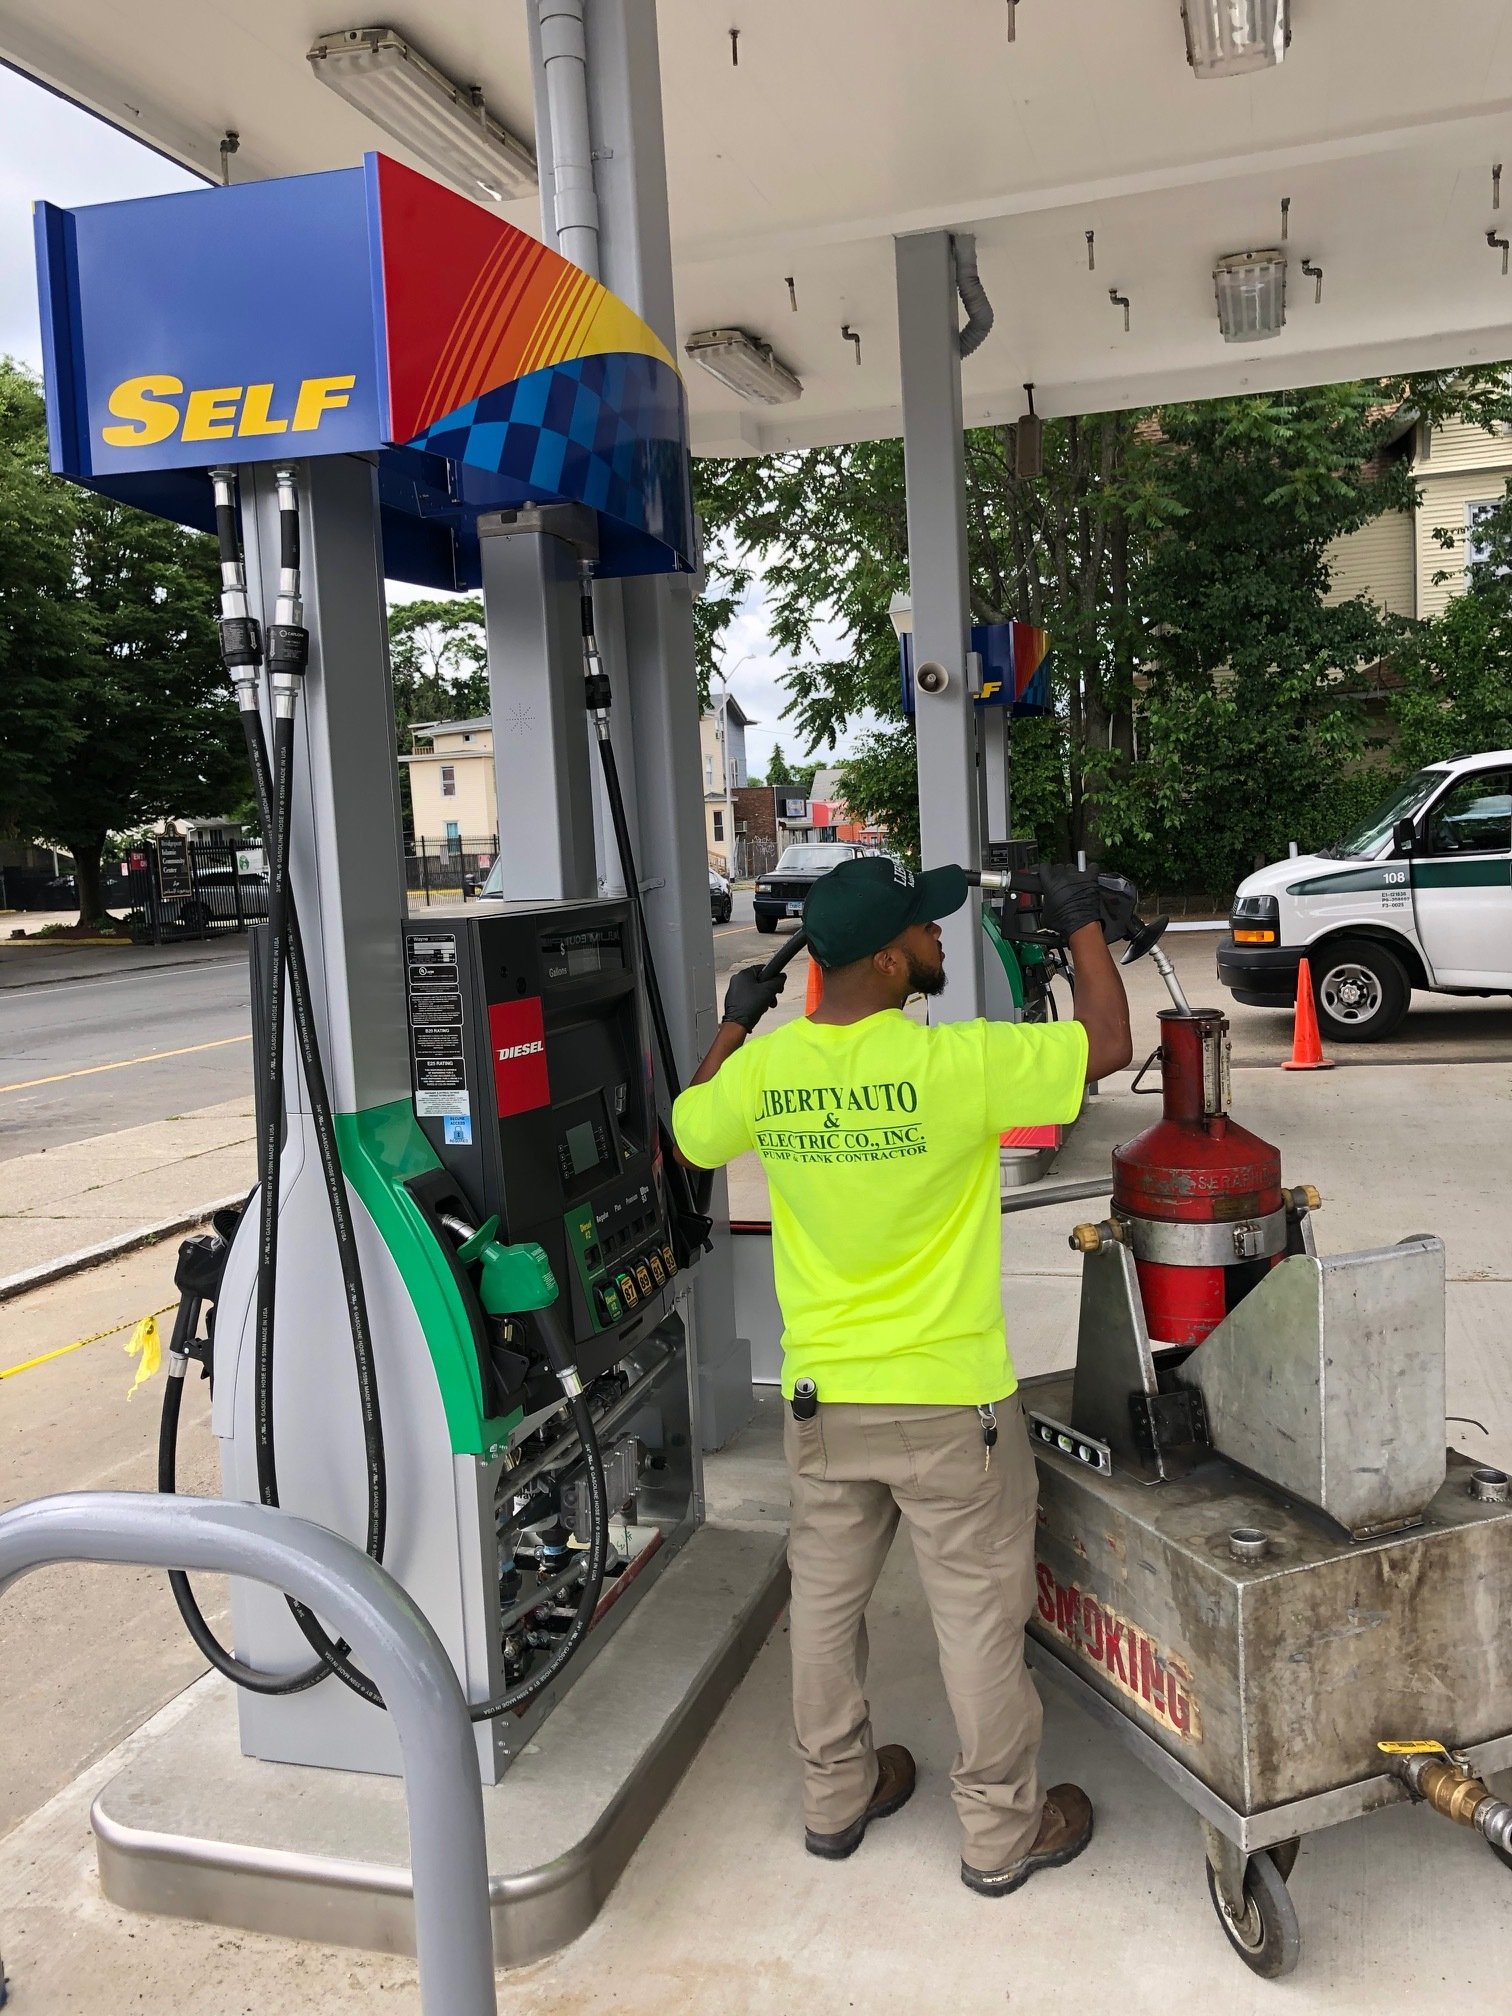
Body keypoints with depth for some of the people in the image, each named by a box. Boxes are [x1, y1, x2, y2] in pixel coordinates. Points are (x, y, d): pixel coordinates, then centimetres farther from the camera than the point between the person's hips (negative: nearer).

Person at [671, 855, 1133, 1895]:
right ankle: (1003, 1832, 32)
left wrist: (735, 1023, 21)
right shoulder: (953, 1063, -23)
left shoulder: (762, 1069, -9)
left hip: (822, 1398, 5)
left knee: (827, 1599, 22)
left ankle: (837, 1796, 41)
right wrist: (1084, 924, 2)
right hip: (951, 1400, -4)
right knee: (980, 1614, 14)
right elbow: (1110, 1044, -11)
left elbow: (689, 1138, 11)